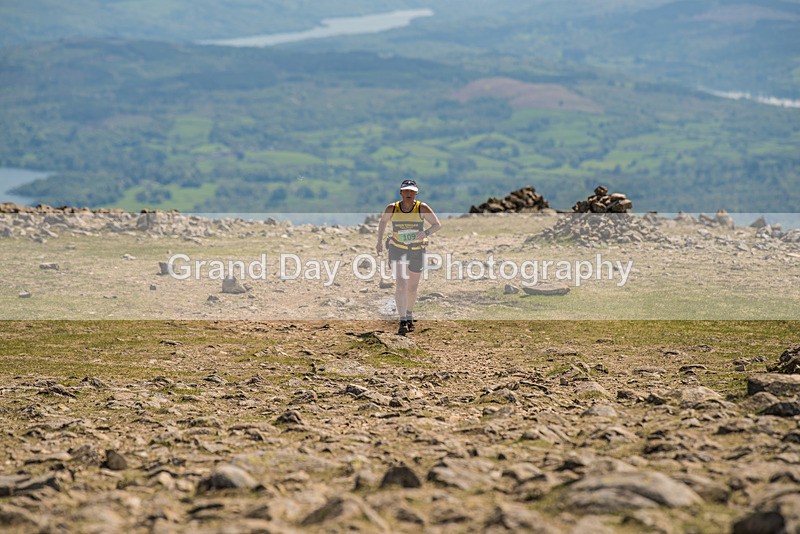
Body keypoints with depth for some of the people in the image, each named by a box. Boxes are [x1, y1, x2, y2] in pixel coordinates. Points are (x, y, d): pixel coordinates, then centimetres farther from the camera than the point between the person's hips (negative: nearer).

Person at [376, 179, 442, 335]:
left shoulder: (422, 208, -11)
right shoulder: (392, 208, -7)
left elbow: (437, 224, -7)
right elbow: (383, 221, 13)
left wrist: (426, 232, -26)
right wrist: (379, 241, 13)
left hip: (417, 251, 1)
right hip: (397, 249, -1)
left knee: (412, 288, 12)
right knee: (400, 284, -16)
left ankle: (409, 315, 38)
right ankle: (403, 321, -18)